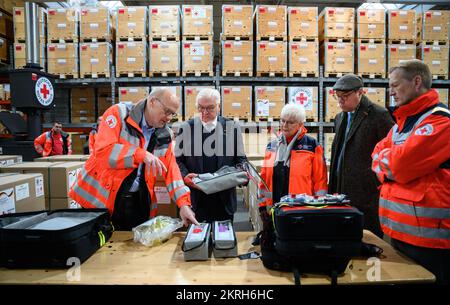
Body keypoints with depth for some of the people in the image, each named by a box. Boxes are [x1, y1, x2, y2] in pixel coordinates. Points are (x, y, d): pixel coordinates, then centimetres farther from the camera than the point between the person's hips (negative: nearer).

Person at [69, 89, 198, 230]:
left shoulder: (164, 136, 3)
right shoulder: (119, 113, -11)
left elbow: (171, 170, -1)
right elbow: (103, 150, -22)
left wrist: (183, 203, -12)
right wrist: (141, 154, -31)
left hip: (138, 202, 5)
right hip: (99, 198, -4)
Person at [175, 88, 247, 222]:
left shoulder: (232, 128, 4)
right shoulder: (186, 128, 5)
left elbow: (241, 159, 8)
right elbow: (178, 159, 5)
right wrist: (185, 176, -11)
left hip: (224, 198, 1)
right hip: (196, 198, 0)